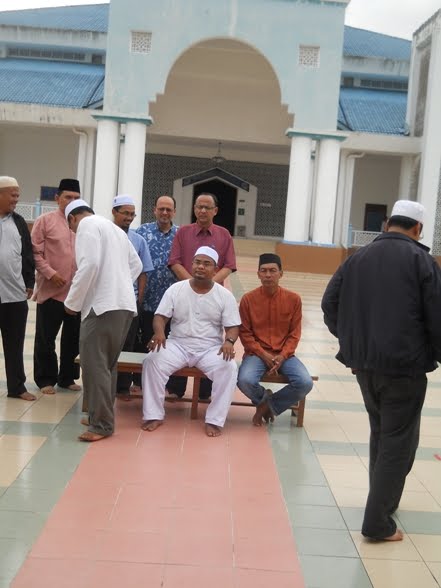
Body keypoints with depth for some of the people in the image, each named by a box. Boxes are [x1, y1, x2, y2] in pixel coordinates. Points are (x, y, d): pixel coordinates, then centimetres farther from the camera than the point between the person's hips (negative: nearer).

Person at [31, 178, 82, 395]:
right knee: (46, 338, 4)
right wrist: (50, 273, -14)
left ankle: (67, 378, 23)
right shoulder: (45, 220, 0)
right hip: (51, 290, -3)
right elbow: (35, 252, -5)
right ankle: (45, 379, 16)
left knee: (73, 338, 10)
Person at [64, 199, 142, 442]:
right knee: (106, 364, 15)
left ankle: (101, 424, -7)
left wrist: (73, 301, -8)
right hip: (124, 303, 9)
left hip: (103, 304, -9)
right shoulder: (114, 228, 23)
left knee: (94, 365, -8)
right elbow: (136, 265, 26)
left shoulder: (86, 225, -3)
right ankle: (102, 416, 20)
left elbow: (89, 265, -17)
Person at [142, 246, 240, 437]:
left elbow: (233, 326, 0)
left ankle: (214, 420, -20)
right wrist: (159, 332, -24)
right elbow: (160, 316, -1)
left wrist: (229, 341, -23)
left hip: (211, 348, -1)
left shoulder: (225, 295, 1)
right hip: (178, 345, 1)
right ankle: (154, 415, -15)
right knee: (152, 360, -26)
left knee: (229, 368, -30)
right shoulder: (176, 289, 2)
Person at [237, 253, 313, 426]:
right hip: (256, 353, -1)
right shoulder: (248, 299, -5)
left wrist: (282, 356, -13)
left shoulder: (293, 299, -2)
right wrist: (264, 355, -13)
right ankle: (263, 398, 7)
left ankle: (267, 405, 1)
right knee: (245, 381, -31)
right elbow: (245, 333, -1)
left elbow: (295, 334, 2)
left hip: (284, 355, 1)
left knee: (305, 383, -23)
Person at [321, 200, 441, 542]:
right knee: (398, 441, 3)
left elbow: (330, 303, 9)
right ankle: (378, 521, 3)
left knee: (380, 433, 23)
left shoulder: (359, 257, 9)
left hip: (364, 363, 6)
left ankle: (383, 501, 35)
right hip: (404, 366, -6)